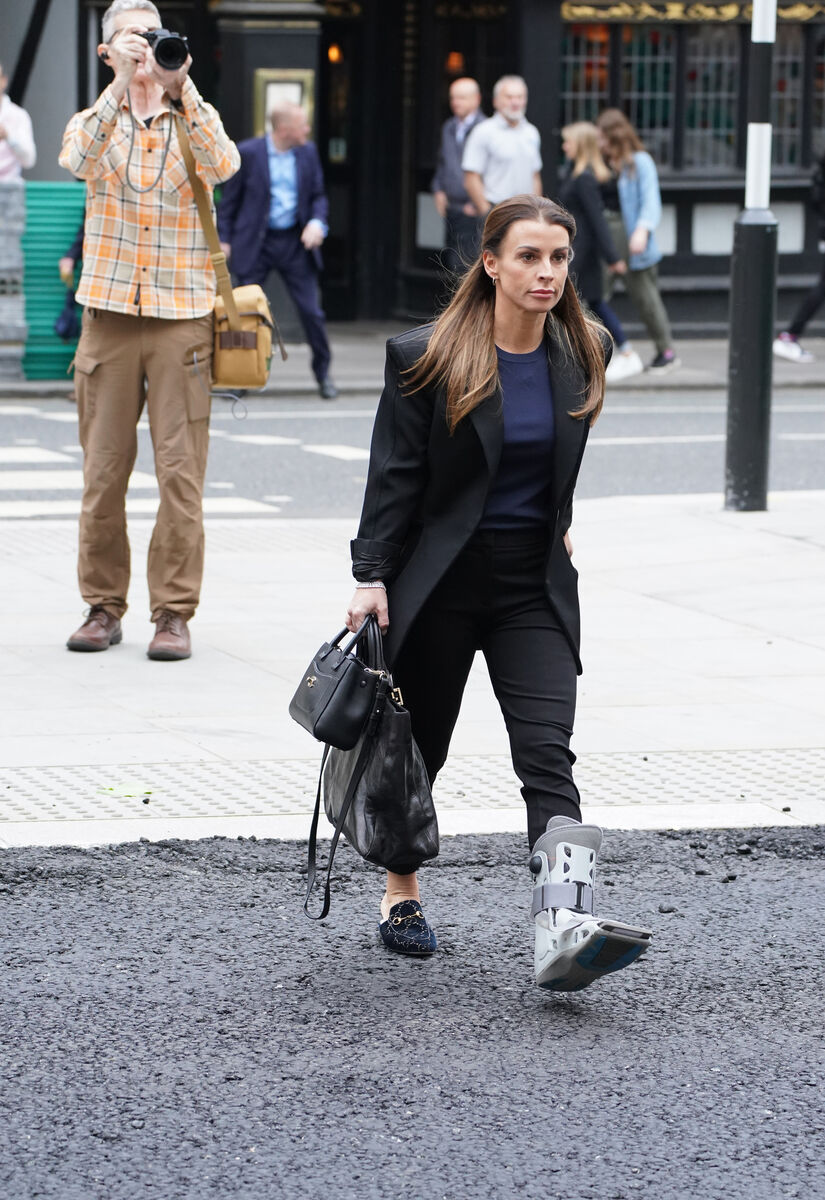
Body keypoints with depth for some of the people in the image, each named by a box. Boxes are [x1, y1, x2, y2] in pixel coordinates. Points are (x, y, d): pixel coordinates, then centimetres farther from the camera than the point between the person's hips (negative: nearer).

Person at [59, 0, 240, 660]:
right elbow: (78, 158, -16)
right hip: (110, 314, 1)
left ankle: (175, 612, 1)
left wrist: (182, 87, -24)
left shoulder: (194, 119, 8)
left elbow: (223, 166, -14)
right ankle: (104, 605, 13)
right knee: (103, 469, 2)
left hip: (182, 315, -1)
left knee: (182, 471, -5)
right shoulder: (95, 120, 8)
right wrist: (123, 84, -25)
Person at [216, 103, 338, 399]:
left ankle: (323, 372, 16)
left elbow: (318, 195, 13)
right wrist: (223, 238, -3)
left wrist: (317, 223, -7)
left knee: (311, 310, 0)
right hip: (256, 243, -2)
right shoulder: (248, 152, -6)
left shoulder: (308, 153, 5)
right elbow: (230, 198, 0)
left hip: (295, 242, 2)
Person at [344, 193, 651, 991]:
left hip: (534, 587, 2)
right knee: (418, 745, 12)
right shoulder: (427, 359, -10)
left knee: (547, 753, -13)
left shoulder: (582, 356, 2)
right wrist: (373, 577, -14)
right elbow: (394, 476, -9)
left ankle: (562, 929, -27)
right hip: (439, 581, -2)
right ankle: (401, 897, 34)